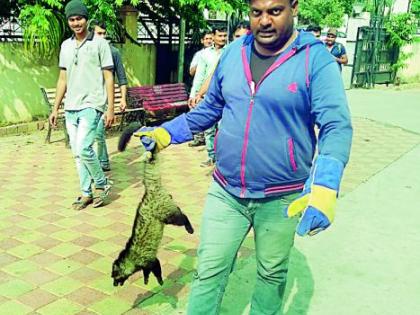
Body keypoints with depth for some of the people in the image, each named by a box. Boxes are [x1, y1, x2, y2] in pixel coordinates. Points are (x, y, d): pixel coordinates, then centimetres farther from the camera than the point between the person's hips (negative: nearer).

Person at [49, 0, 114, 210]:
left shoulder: (99, 43, -4)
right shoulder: (65, 46, 11)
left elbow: (108, 78, -5)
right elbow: (63, 79, 16)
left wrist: (110, 109, -10)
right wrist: (55, 108, 14)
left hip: (91, 106, -6)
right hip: (70, 108, 6)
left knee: (83, 148, -16)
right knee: (77, 153, 8)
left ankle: (102, 183, 6)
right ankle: (86, 193, 20)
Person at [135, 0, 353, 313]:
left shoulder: (316, 59, -13)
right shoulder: (233, 53, 2)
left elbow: (336, 127, -20)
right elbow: (209, 109, 13)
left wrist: (325, 188, -36)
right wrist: (165, 133, 2)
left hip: (281, 199, -3)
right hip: (225, 192, 3)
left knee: (272, 274, 18)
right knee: (209, 271, 9)